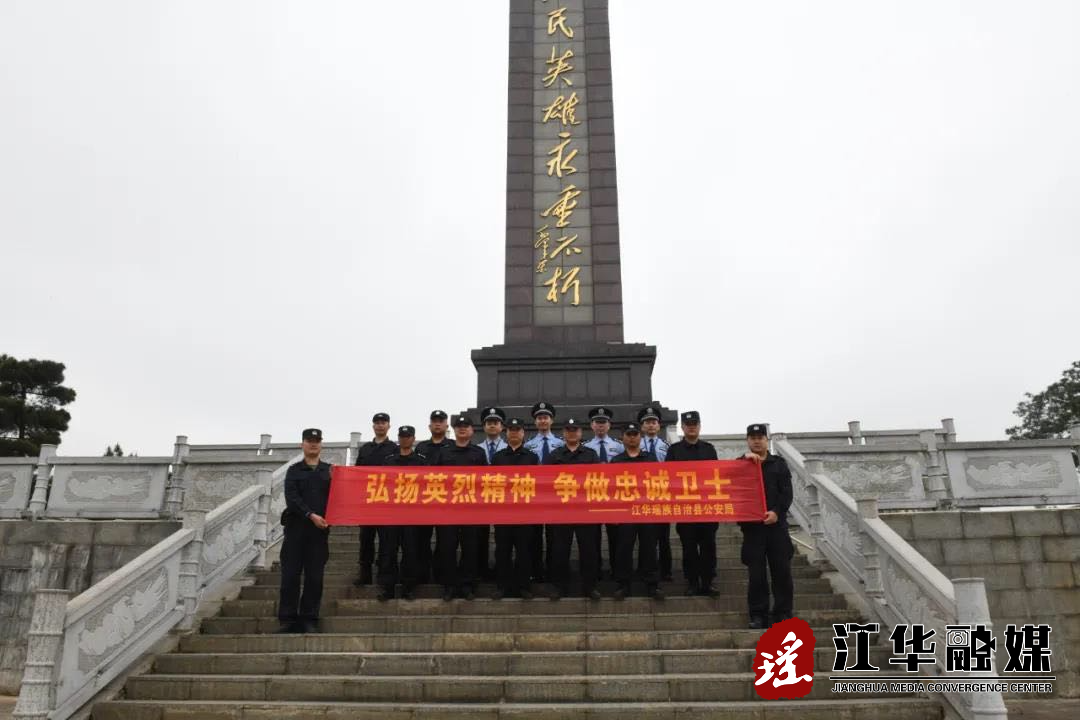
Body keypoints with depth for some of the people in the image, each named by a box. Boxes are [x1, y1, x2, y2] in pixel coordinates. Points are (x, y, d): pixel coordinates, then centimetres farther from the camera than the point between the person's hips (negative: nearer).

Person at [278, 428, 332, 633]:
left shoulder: (330, 470, 13)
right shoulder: (294, 470, 10)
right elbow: (292, 498, -2)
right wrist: (311, 515, -13)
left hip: (320, 528, 1)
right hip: (296, 526, 0)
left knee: (315, 576, 0)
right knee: (290, 574, -1)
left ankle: (309, 619, 7)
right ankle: (287, 620, 6)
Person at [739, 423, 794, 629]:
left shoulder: (778, 463, 10)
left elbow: (786, 492, 2)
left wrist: (777, 512, -13)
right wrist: (745, 459, -13)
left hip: (776, 523, 0)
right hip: (752, 525, 0)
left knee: (782, 570, 1)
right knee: (756, 573, 0)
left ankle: (783, 613, 11)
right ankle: (758, 614, 7)